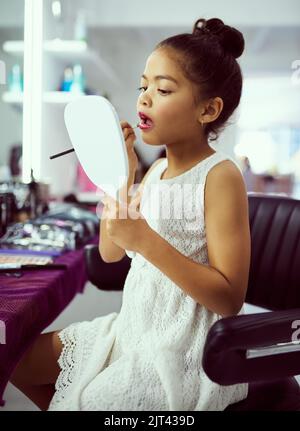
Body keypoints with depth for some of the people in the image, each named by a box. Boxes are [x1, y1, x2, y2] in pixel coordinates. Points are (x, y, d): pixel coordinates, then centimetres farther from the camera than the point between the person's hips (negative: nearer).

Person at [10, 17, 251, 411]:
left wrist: (145, 240, -29)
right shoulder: (157, 169, 4)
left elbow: (229, 298, -21)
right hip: (135, 328, 8)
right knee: (20, 360, 14)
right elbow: (110, 253, 4)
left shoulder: (220, 175, -18)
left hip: (184, 352, -7)